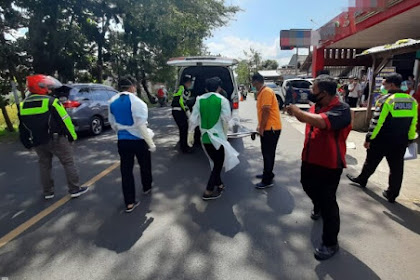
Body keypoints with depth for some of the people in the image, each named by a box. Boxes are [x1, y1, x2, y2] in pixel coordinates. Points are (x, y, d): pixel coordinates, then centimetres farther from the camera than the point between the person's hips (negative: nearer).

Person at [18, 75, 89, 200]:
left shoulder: (23, 105, 7)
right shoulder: (51, 101, -13)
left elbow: (22, 127, 13)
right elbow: (64, 120, -14)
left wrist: (27, 143, 21)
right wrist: (72, 135, -5)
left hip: (37, 142, 6)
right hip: (56, 139, -6)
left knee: (44, 165, 17)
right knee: (68, 163, 3)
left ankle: (48, 192, 25)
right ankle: (75, 189, 6)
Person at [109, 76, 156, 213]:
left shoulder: (112, 101, 4)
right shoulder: (136, 101, -17)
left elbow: (113, 124, 13)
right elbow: (141, 125, -20)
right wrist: (151, 143, -15)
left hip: (122, 141, 5)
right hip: (138, 140, -4)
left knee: (126, 170, 8)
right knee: (145, 165, 20)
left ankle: (129, 203, 13)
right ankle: (147, 188, 43)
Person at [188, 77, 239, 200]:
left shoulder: (200, 99, 3)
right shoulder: (222, 100, -8)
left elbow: (193, 118, 0)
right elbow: (226, 119, -15)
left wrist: (190, 134, 6)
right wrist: (225, 133, 1)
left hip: (205, 137, 5)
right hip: (218, 136, -5)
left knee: (215, 162, 22)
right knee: (218, 164, 8)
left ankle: (219, 184, 36)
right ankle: (208, 192, 8)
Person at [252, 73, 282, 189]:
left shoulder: (266, 91, -15)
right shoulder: (262, 92, 16)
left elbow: (266, 111, -21)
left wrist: (261, 128, -17)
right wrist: (260, 126, 18)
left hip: (271, 128, -10)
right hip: (267, 128, 10)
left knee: (268, 154, -4)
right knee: (267, 153, 18)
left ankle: (267, 181, 4)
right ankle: (267, 174, 31)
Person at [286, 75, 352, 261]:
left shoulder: (341, 109, -23)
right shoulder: (317, 106, 3)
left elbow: (321, 122, -42)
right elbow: (305, 119, 20)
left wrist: (298, 112, -31)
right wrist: (295, 110, 1)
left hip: (329, 164, -8)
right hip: (310, 159, 9)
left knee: (328, 203, 0)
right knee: (308, 186, 28)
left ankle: (331, 243, 18)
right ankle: (318, 208, 60)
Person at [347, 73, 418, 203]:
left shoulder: (385, 100, -14)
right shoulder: (412, 101, 4)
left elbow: (376, 122, -17)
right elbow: (413, 123, 9)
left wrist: (369, 139, -11)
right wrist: (409, 139, 18)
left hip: (382, 140, -5)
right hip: (400, 142, 5)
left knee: (371, 162, 14)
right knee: (396, 167, 11)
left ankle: (361, 180, 34)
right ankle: (392, 194, 19)